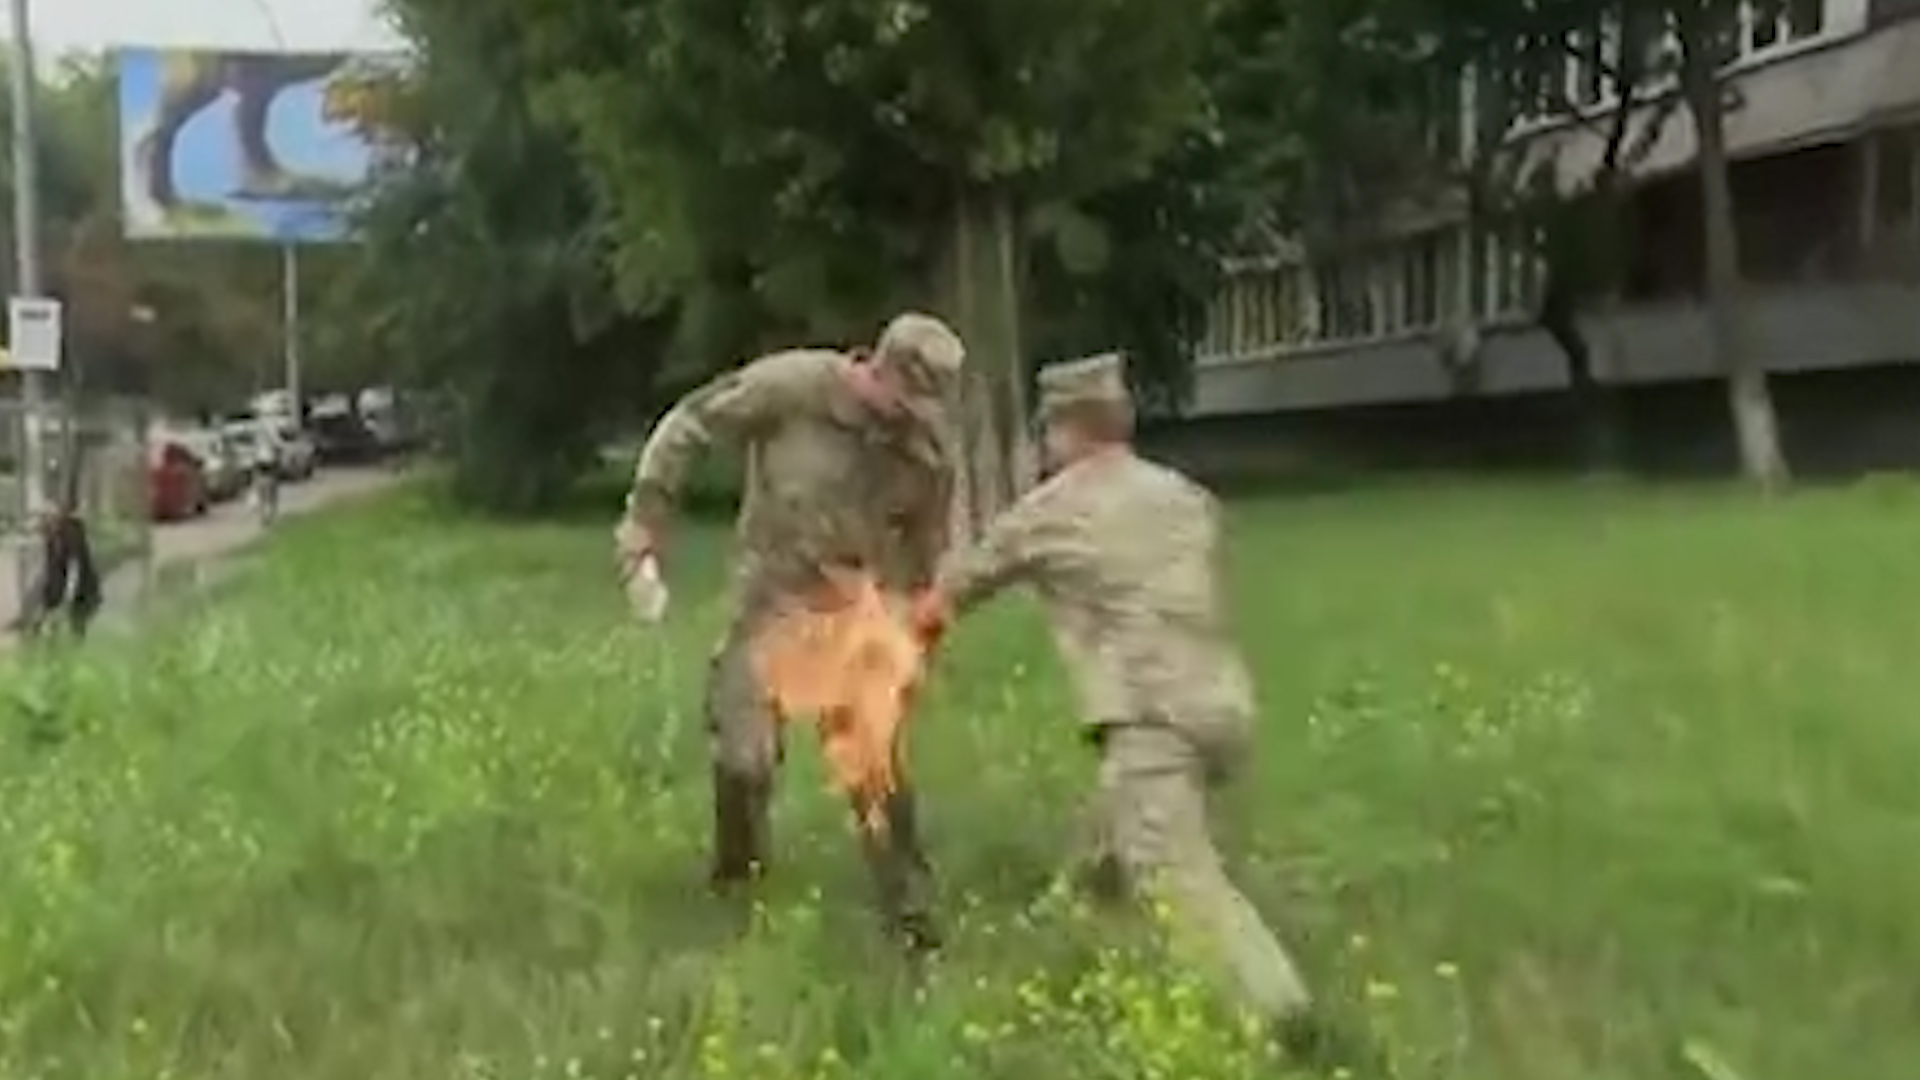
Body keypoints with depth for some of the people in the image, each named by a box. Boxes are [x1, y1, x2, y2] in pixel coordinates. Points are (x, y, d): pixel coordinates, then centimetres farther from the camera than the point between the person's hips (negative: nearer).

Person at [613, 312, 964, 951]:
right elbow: (688, 425, -9)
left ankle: (908, 909, 11)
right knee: (744, 756, 0)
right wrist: (645, 519, -11)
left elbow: (925, 551, 4)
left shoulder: (928, 450, -11)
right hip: (773, 599, -1)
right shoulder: (792, 385, -19)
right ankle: (736, 874, 30)